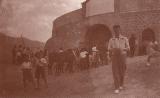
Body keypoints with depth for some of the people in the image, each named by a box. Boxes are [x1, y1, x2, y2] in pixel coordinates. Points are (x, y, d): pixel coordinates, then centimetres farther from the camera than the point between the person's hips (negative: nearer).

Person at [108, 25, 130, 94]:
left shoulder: (124, 39, 5)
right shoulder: (111, 40, 7)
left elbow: (128, 48, 2)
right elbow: (109, 49, 5)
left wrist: (122, 49, -17)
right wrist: (114, 49, -18)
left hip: (122, 55, 0)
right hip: (114, 56, 0)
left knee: (122, 71, 6)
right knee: (115, 71, -5)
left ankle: (121, 85, 29)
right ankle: (117, 88, -2)